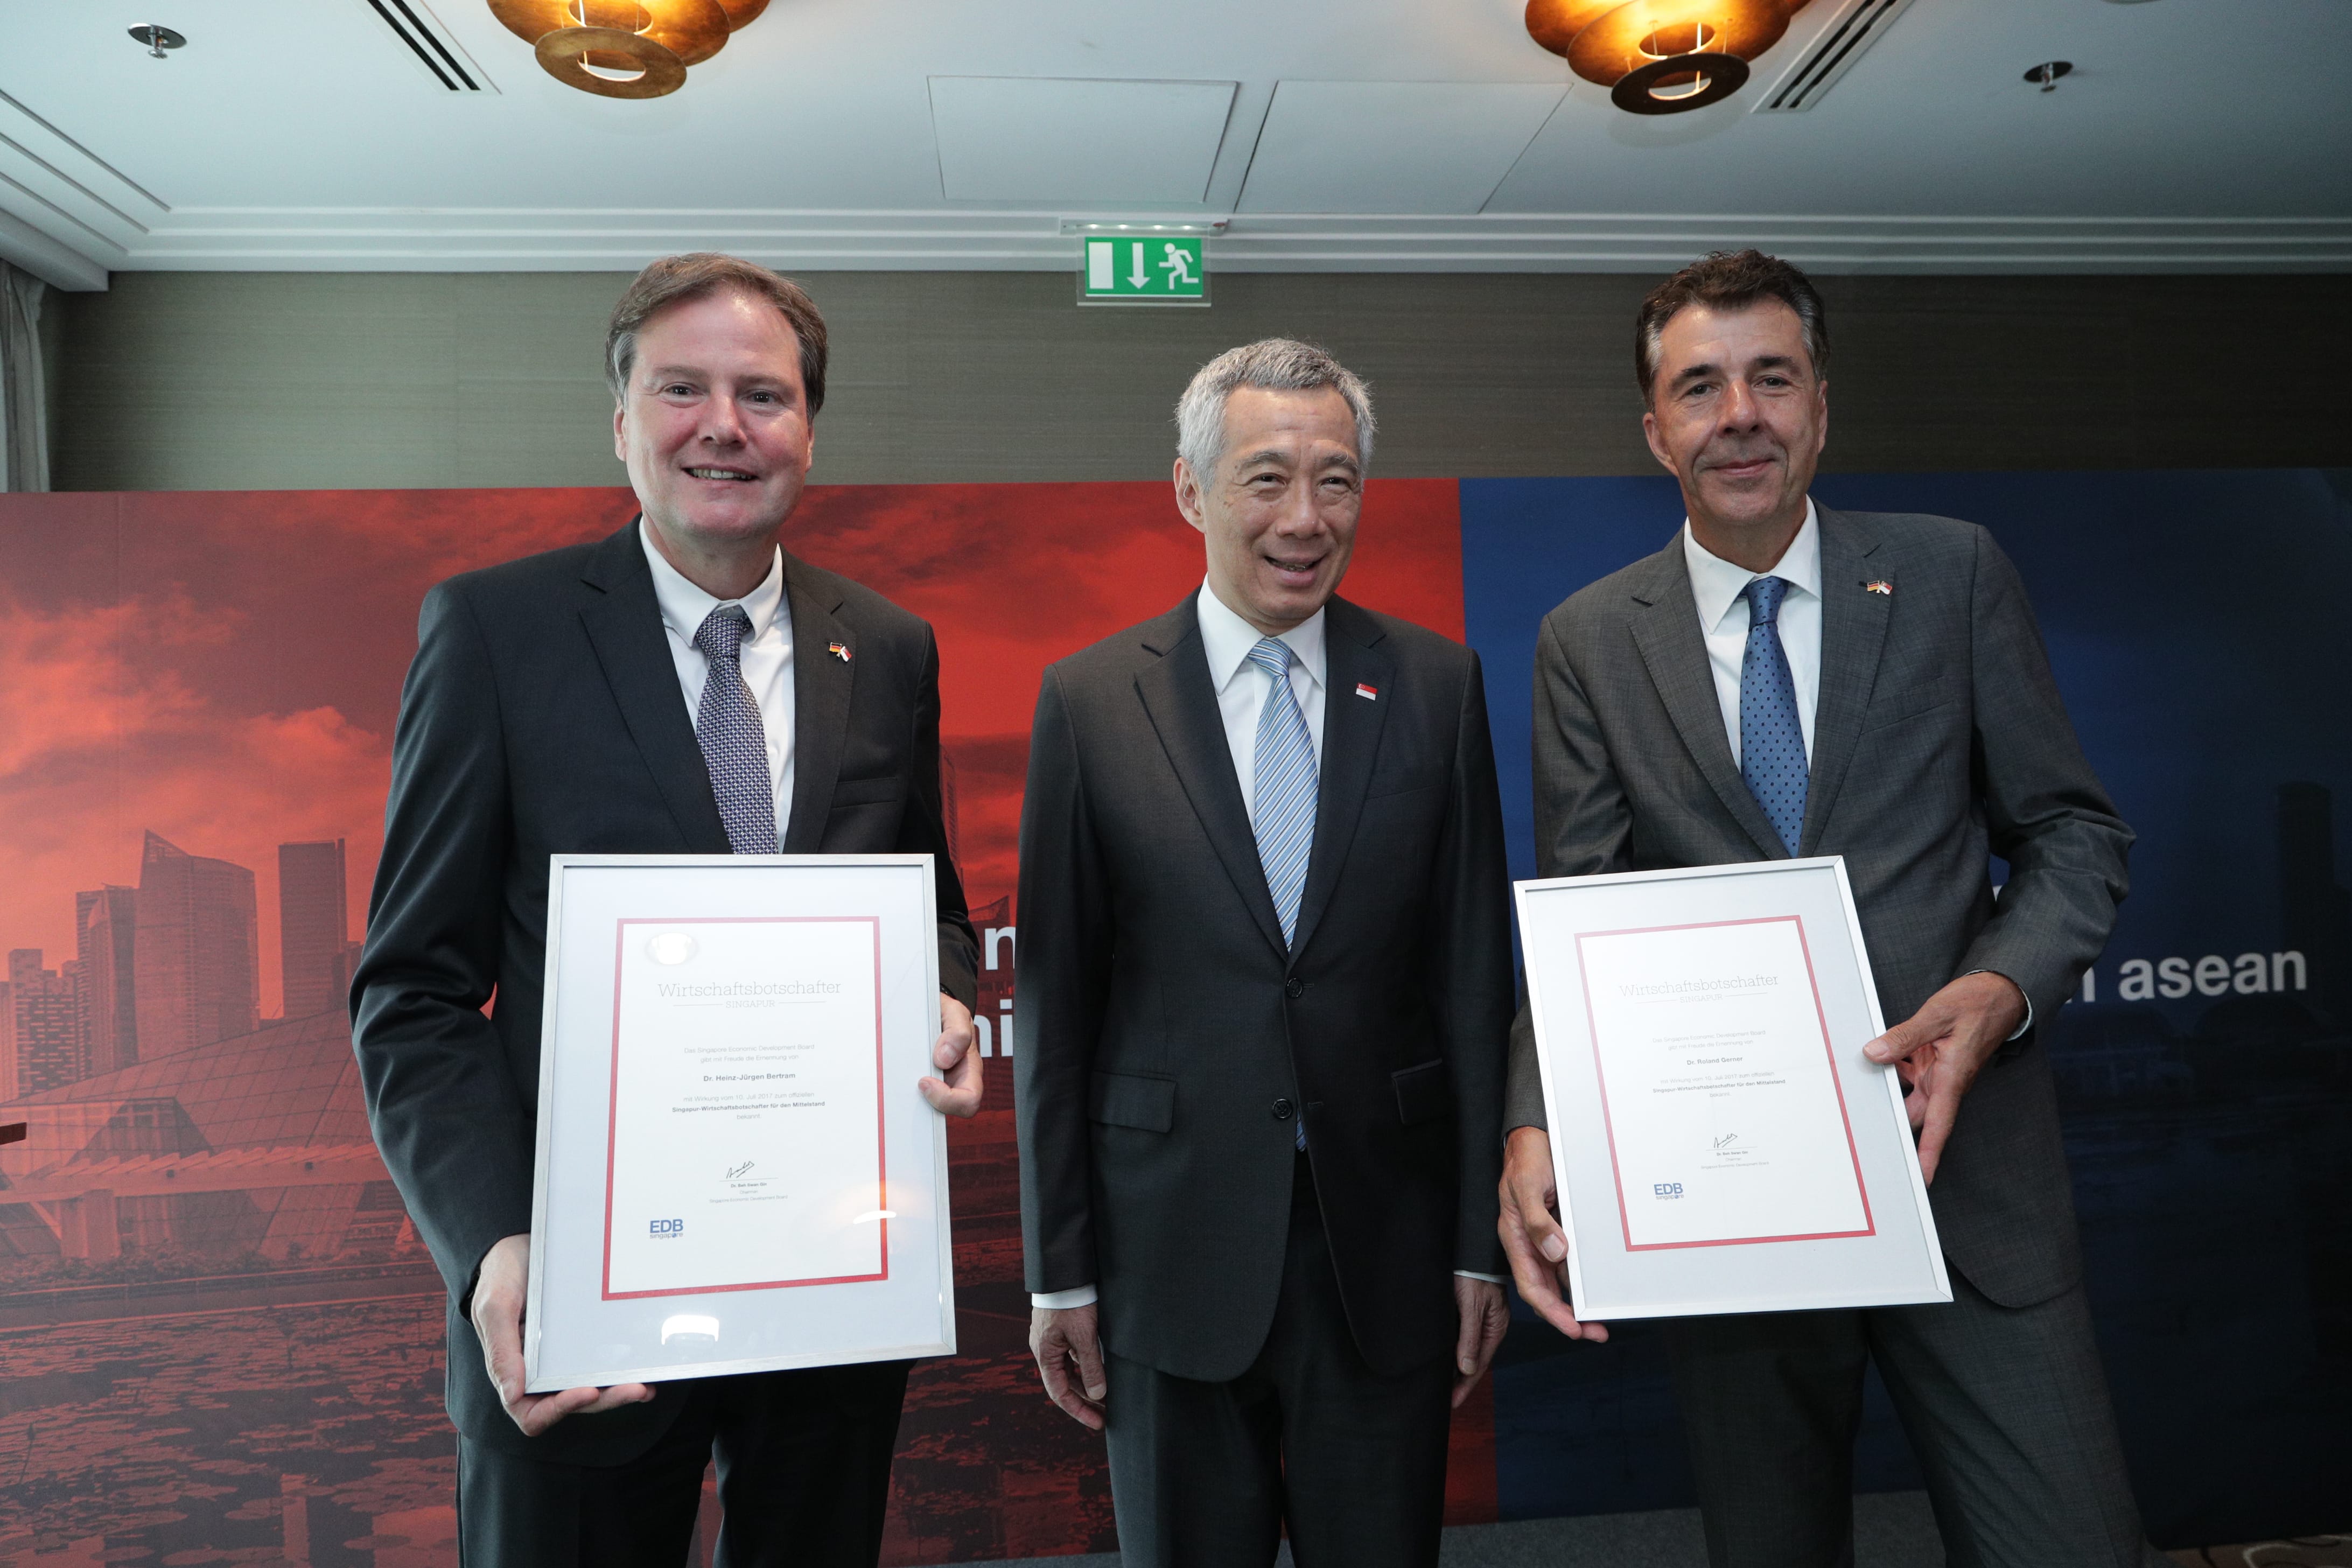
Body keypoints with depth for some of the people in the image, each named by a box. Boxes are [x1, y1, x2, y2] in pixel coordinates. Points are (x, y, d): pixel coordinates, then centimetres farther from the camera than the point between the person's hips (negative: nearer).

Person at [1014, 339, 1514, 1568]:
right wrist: (1059, 1270, -1)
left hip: (1386, 1247, 1)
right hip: (1174, 1249, -1)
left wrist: (1482, 1237, 1)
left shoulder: (1436, 686, 0)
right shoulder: (1089, 702, -4)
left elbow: (1475, 972, 2)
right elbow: (1054, 1002, -2)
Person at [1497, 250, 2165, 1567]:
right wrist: (1539, 1130, -19)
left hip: (1956, 1166, 0)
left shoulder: (1954, 577, 2)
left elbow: (2075, 832, 5)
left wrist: (1998, 990, -16)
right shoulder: (1587, 644, 2)